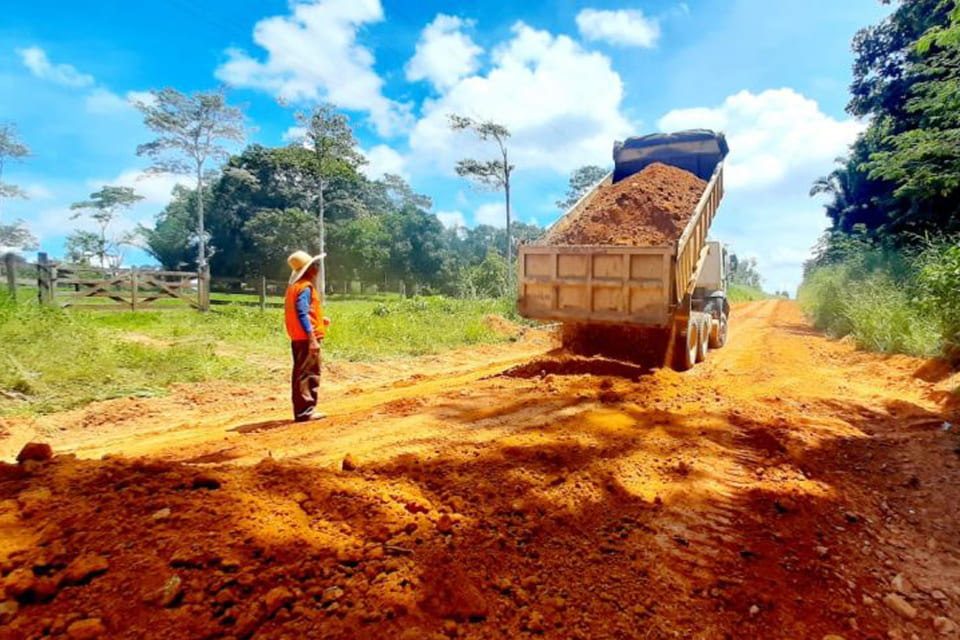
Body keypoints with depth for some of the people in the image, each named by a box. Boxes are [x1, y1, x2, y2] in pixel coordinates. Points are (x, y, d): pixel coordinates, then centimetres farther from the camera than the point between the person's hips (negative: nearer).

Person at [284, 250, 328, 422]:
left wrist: (318, 320, 24)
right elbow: (302, 314, -22)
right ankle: (305, 411, -1)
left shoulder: (293, 286, 16)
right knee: (309, 373, -5)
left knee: (301, 373, 15)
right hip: (307, 338, -10)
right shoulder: (305, 287, -14)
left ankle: (302, 410, 23)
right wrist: (312, 339, -24)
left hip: (297, 338, 10)